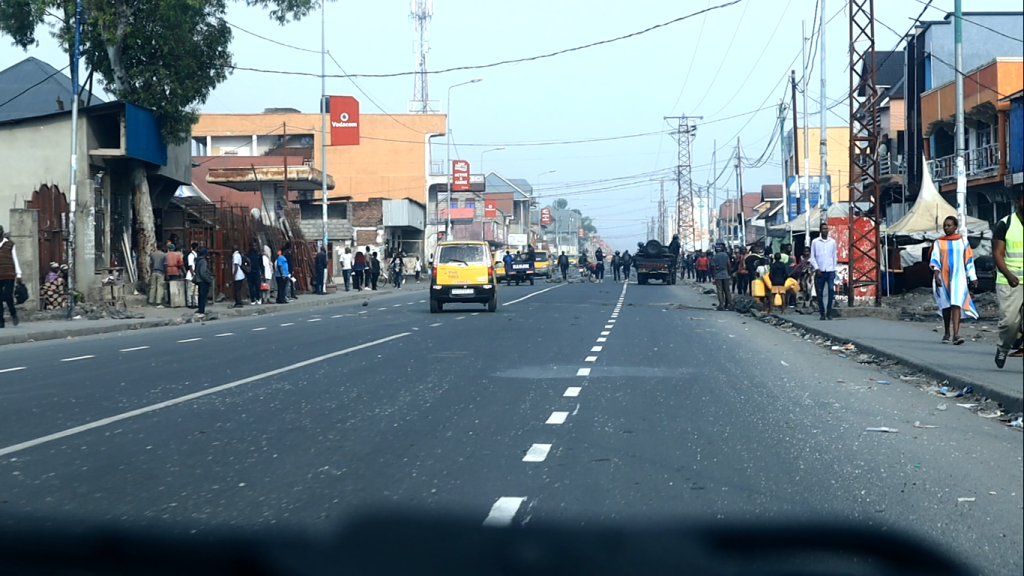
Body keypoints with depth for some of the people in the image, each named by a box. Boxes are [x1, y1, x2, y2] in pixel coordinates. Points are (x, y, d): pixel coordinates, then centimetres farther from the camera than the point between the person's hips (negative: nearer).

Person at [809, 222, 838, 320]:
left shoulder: (832, 242, 10)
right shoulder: (815, 242, 4)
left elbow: (834, 257, 14)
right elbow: (812, 257, 3)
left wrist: (834, 269, 8)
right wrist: (816, 268, -7)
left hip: (830, 271, 1)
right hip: (820, 272, -1)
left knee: (831, 290, -15)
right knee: (820, 293, 2)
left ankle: (829, 312, -9)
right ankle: (822, 313, 11)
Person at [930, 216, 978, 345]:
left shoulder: (963, 241, 8)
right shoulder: (938, 243, 6)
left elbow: (969, 260, 12)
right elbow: (935, 259, -3)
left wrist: (973, 277, 12)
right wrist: (936, 273, -19)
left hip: (958, 277, -1)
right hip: (943, 277, 1)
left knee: (956, 304, -15)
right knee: (946, 306, 10)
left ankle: (956, 335, -24)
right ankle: (947, 333, 26)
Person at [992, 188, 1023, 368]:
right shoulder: (1005, 225, -1)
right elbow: (997, 254, -5)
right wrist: (1008, 275, -19)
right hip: (1009, 283, -2)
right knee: (1009, 320, -5)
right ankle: (1003, 349, 22)